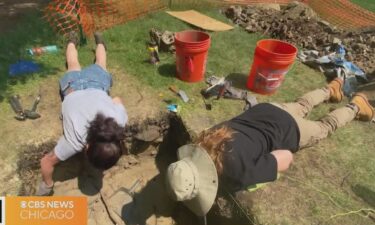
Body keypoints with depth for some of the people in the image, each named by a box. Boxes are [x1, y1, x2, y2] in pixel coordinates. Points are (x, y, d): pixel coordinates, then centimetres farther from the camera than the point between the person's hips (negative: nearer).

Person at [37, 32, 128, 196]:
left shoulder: (119, 119, -40)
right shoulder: (75, 141, -43)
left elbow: (118, 99, -18)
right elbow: (46, 161, -26)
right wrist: (47, 186, -12)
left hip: (96, 84, 1)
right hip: (73, 86, 0)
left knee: (99, 67, 37)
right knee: (73, 67, 36)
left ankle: (99, 41, 62)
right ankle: (72, 41, 63)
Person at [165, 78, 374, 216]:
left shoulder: (238, 174, -41)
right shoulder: (203, 143, -25)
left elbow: (287, 157, -29)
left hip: (287, 130, -5)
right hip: (265, 111, 5)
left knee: (326, 127, 27)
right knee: (302, 106, 35)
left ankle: (356, 106, 52)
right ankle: (330, 90, 61)